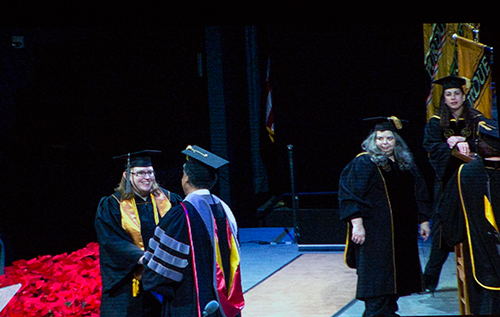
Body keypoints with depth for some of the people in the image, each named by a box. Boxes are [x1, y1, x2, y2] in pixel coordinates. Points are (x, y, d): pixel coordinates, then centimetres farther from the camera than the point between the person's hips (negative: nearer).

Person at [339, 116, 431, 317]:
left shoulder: (406, 163, 12)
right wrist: (357, 224, -21)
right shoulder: (363, 163, -7)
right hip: (374, 231, -6)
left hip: (403, 230, 6)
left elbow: (419, 194, 19)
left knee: (396, 275, 11)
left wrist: (423, 221, 14)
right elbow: (351, 195, -13)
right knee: (376, 275, -8)